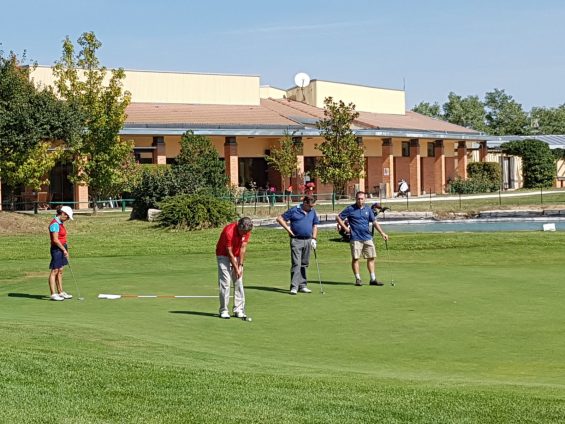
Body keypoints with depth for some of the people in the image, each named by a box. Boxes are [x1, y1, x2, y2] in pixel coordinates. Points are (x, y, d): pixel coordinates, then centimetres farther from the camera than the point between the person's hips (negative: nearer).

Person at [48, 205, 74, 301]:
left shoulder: (60, 223, 12)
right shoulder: (55, 224, -17)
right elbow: (55, 240, -20)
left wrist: (65, 249, 13)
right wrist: (64, 250, -15)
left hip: (62, 248, 10)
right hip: (57, 249, -10)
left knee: (60, 271, 13)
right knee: (54, 271, -7)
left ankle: (60, 292, 19)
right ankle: (53, 294, -6)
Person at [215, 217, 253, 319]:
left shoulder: (246, 232, -12)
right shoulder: (229, 231, -29)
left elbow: (243, 248, -7)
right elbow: (229, 253, -22)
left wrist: (240, 266, -11)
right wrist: (236, 268, -18)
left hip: (237, 257, 6)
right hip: (224, 256, -6)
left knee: (239, 282, 0)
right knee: (225, 283, -11)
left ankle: (238, 310, 2)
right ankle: (223, 310, -5)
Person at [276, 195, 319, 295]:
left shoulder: (312, 212, 10)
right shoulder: (294, 210, -6)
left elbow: (315, 225, 18)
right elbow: (280, 219, -3)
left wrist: (314, 239, 8)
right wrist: (289, 230, -7)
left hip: (308, 241, 5)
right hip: (296, 240, -5)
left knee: (304, 264, 11)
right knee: (296, 264, -10)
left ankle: (302, 286, 17)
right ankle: (294, 287, -12)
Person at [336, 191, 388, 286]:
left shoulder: (368, 209, 10)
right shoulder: (350, 209, -2)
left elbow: (374, 222, 14)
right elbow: (338, 218, 2)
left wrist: (382, 233, 8)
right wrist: (346, 228, -4)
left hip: (367, 238, 4)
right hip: (355, 238, -4)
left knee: (371, 257, 3)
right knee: (355, 258, -2)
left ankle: (373, 279, 9)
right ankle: (358, 279, 6)